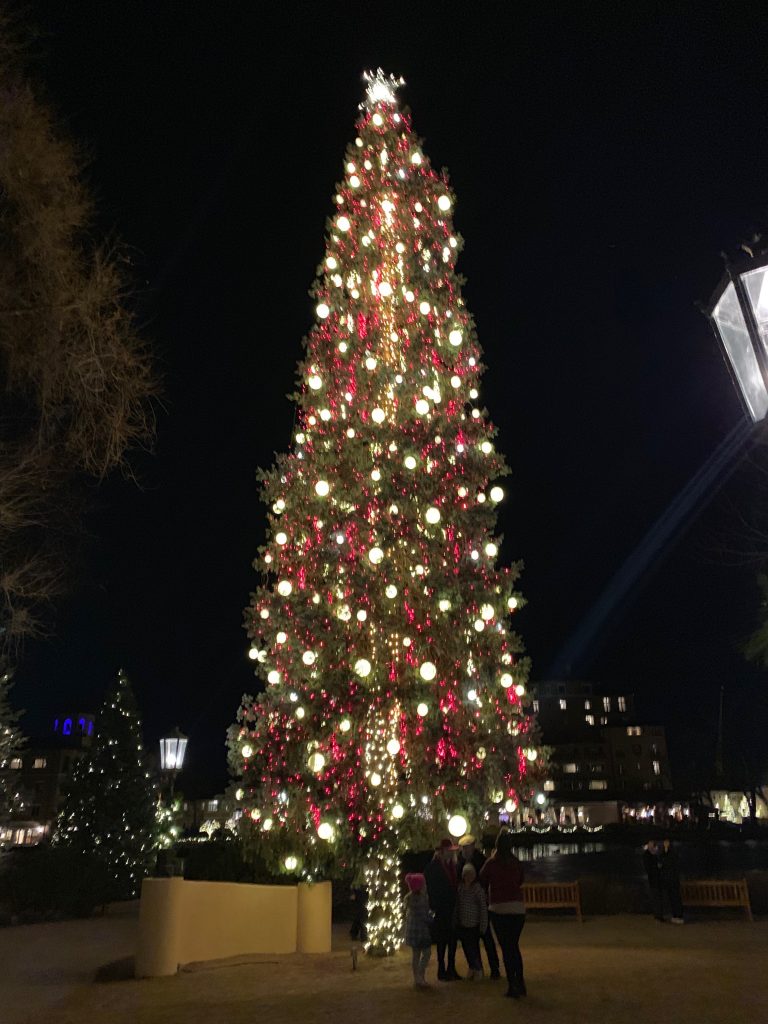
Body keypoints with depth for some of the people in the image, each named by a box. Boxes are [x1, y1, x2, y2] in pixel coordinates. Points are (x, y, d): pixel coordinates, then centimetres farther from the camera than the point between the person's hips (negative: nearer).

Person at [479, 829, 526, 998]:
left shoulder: (491, 862, -8)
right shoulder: (517, 863, 1)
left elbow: (482, 881, 6)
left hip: (499, 908, -3)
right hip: (518, 908, 4)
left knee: (506, 948, 5)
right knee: (515, 946, 19)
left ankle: (512, 986, 4)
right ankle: (520, 983, 21)